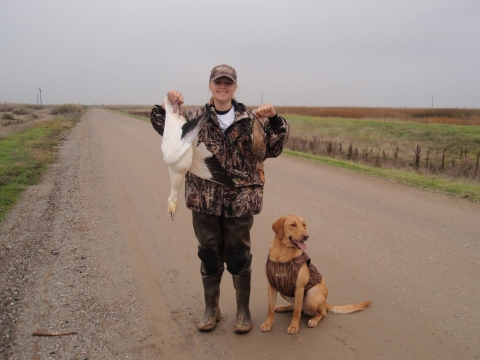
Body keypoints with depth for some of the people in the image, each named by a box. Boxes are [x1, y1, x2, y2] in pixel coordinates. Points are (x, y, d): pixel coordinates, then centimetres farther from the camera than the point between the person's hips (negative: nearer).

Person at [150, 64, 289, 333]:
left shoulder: (251, 119, 2)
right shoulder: (196, 117, 5)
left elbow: (273, 149, 0)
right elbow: (165, 128, 9)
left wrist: (274, 119, -14)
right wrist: (167, 106, -8)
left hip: (240, 200, -1)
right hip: (205, 200, 2)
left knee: (239, 256, 9)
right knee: (209, 255, 14)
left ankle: (243, 310, 28)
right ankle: (211, 308, 33)